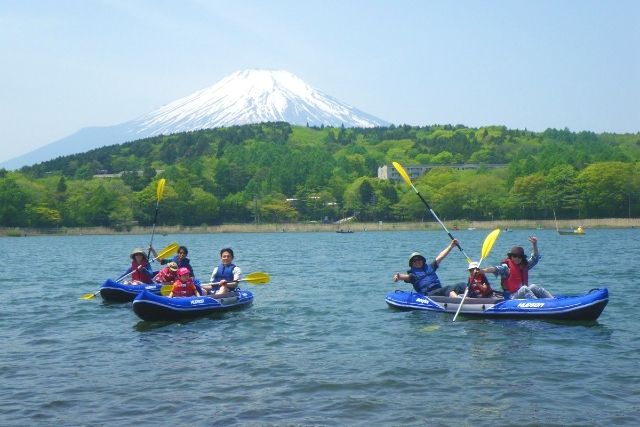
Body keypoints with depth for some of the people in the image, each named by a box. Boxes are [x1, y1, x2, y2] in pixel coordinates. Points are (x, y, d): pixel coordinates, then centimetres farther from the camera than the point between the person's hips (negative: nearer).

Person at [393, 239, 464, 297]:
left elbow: (440, 257, 26)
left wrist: (451, 246, 21)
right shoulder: (413, 273, 11)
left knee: (461, 286, -14)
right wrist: (398, 276, -35)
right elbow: (405, 276, -11)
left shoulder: (429, 267, 27)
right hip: (428, 295, -6)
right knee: (448, 289, -33)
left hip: (440, 290, 6)